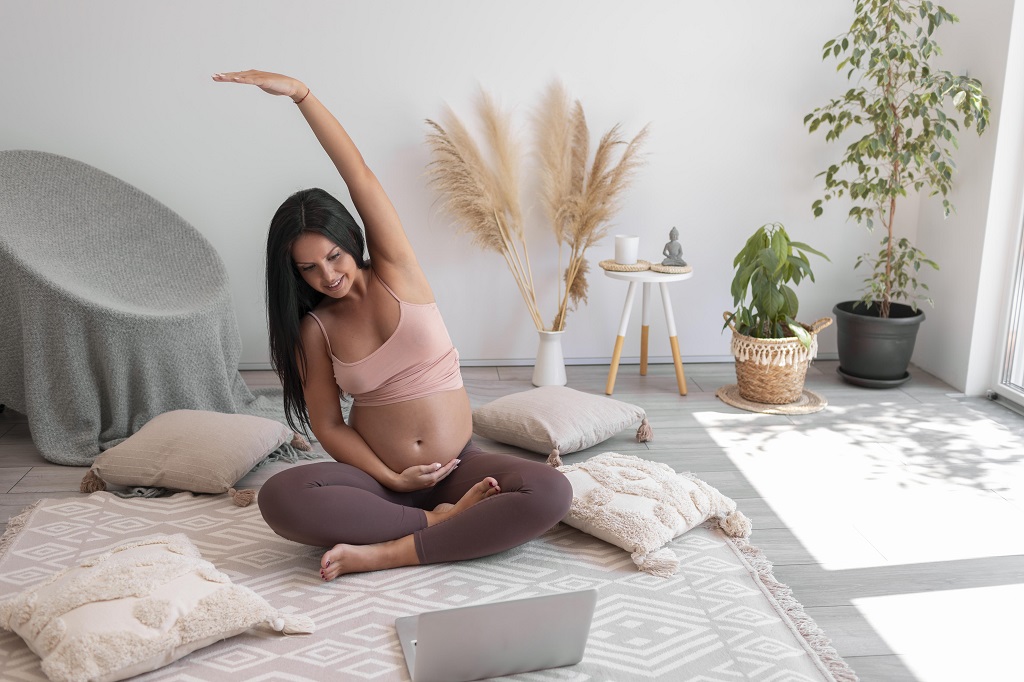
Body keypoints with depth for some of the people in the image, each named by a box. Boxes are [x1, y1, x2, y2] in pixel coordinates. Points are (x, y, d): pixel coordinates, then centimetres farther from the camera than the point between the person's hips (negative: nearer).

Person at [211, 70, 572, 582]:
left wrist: (300, 93, -17)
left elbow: (360, 176, -12)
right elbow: (328, 425, 1)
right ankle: (440, 521, -22)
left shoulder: (396, 273, -2)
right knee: (278, 499, -30)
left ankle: (386, 553, -25)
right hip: (377, 475, 0)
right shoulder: (314, 328, 0)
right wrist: (391, 480, -12)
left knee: (552, 493, -28)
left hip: (455, 466, 0)